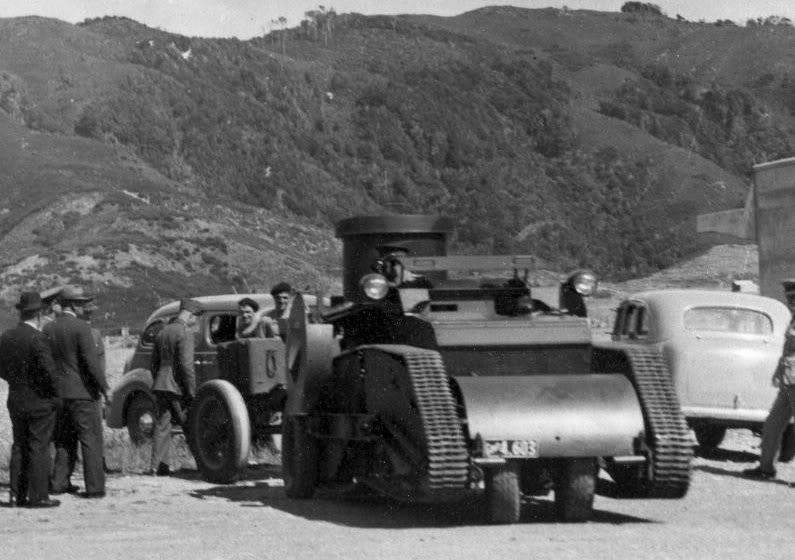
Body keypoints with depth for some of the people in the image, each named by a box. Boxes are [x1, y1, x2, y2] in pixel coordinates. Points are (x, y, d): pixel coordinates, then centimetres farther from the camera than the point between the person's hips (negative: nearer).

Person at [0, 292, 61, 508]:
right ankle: (38, 496, 2)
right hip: (40, 401, -6)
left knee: (19, 447, 14)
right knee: (39, 448, 0)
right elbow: (49, 371, -21)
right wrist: (54, 392, -6)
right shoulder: (38, 339, -19)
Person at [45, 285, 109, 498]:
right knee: (91, 440, -1)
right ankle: (94, 487, -4)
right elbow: (92, 361, -17)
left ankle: (59, 482, 17)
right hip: (82, 392, -6)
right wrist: (104, 387, -10)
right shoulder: (81, 327, -13)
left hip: (58, 393, 6)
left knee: (64, 440, 17)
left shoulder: (48, 328, 6)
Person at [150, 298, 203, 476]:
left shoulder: (162, 332, 12)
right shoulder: (185, 333, -12)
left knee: (161, 427, 7)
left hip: (160, 386, 7)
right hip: (177, 387, -7)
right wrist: (192, 392, -14)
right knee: (190, 426, 2)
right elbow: (186, 364, -18)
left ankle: (157, 466, 5)